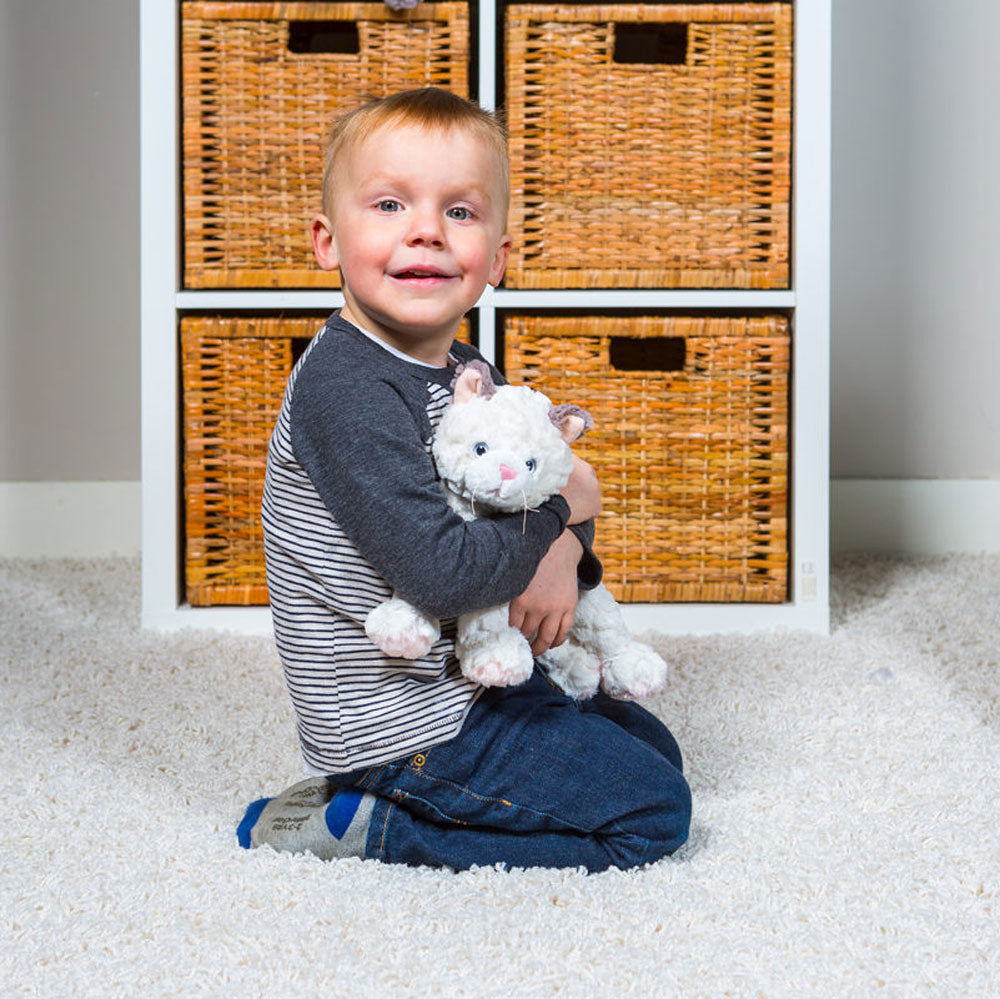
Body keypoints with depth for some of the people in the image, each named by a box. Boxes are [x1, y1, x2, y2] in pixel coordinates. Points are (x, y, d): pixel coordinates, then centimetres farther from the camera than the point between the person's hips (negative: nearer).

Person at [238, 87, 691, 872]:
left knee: (653, 746, 25)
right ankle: (363, 824, -3)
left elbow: (535, 483, 11)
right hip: (405, 727, -9)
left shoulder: (464, 373, 4)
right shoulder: (345, 390, -24)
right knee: (653, 812, -3)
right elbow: (441, 572, -29)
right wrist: (567, 505, -15)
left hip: (467, 683, 9)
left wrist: (562, 554, -13)